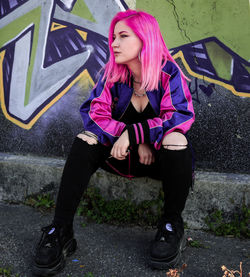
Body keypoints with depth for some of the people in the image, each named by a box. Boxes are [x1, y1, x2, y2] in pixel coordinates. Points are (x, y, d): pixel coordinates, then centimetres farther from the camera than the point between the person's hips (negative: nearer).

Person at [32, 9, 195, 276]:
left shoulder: (168, 72, -12)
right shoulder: (112, 74, -3)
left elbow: (181, 116, -25)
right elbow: (93, 113, -15)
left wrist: (133, 132, -33)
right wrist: (138, 143, -25)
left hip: (160, 157, -3)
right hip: (123, 154, 3)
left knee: (175, 139, -33)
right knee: (87, 139, -20)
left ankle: (172, 225, -16)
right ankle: (60, 231, -21)